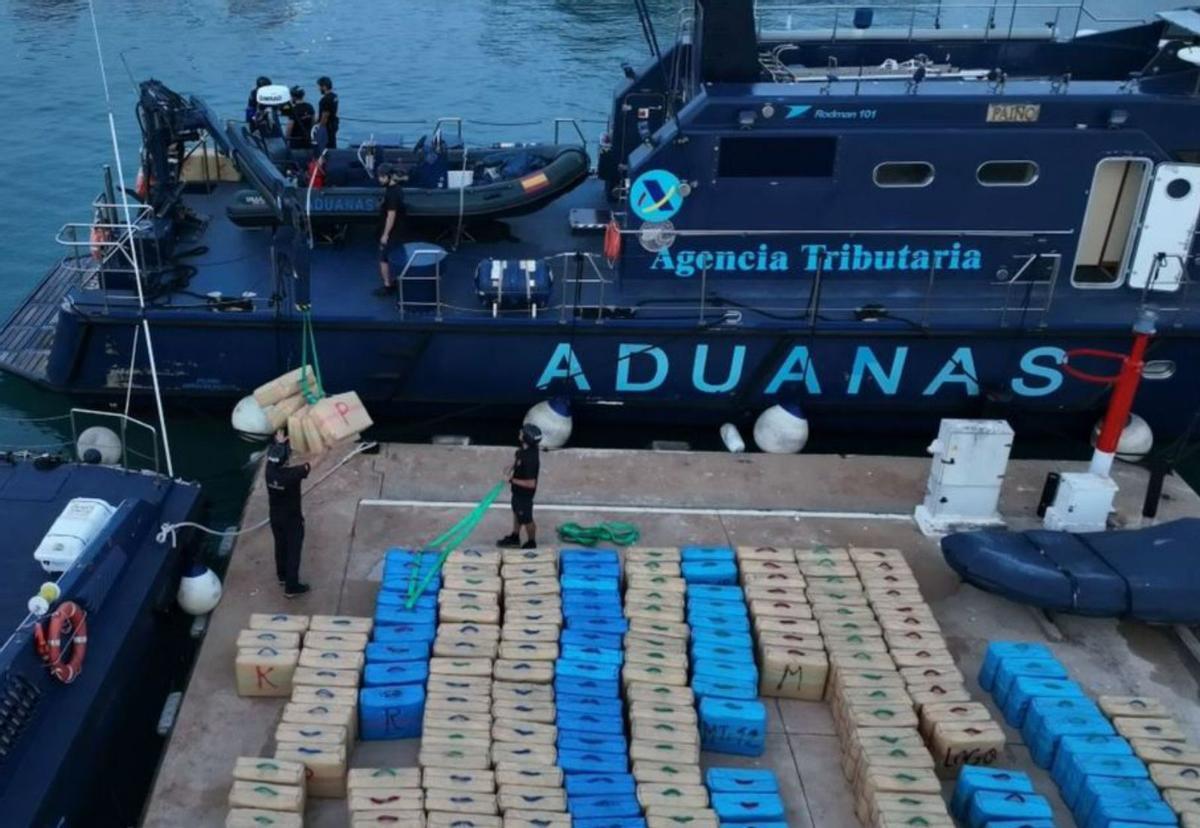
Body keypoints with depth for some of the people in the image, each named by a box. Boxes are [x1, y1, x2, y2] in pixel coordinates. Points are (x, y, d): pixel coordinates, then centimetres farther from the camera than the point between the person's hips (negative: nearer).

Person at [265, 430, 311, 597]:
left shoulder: (269, 470, -17)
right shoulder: (293, 474, -33)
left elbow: (273, 453, 6)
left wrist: (279, 442, 19)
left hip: (275, 517, 6)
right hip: (292, 519, -6)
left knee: (280, 546, 26)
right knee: (293, 551, 9)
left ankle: (282, 576, 46)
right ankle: (291, 587, 18)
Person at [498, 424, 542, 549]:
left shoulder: (530, 459, -39)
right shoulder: (524, 448, -14)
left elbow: (531, 484, -35)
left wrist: (512, 480, -25)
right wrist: (511, 467, -6)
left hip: (525, 493, -9)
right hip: (517, 490, 9)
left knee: (526, 519, 15)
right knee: (517, 512, 28)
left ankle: (531, 543, 38)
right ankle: (514, 537, 51)